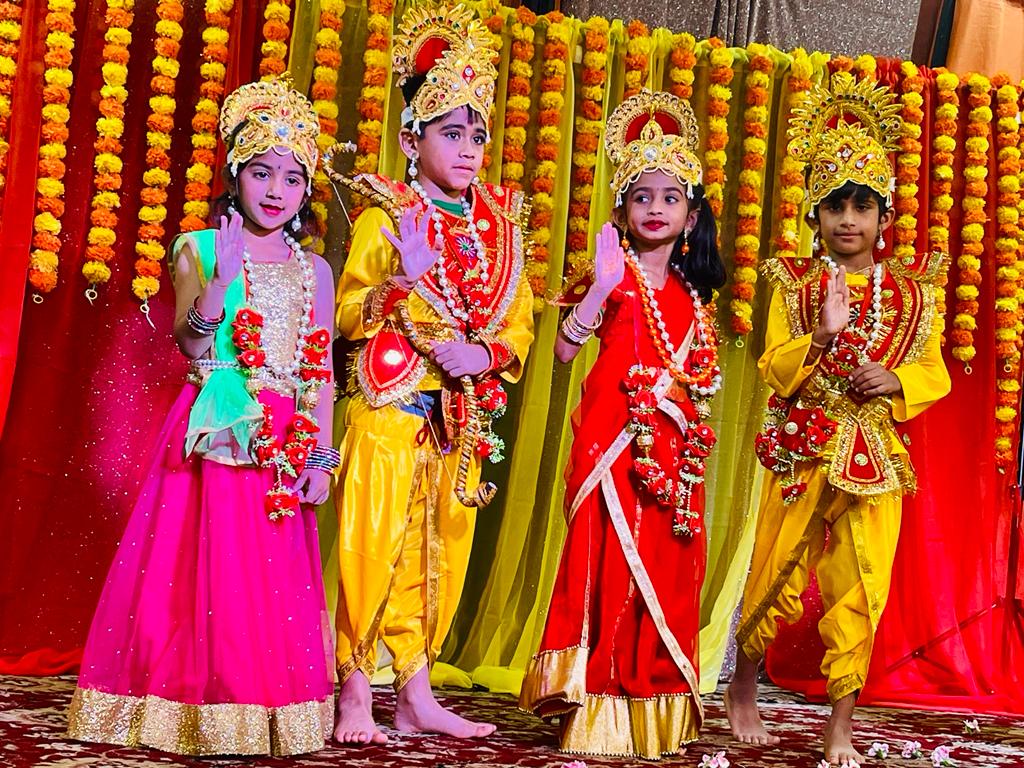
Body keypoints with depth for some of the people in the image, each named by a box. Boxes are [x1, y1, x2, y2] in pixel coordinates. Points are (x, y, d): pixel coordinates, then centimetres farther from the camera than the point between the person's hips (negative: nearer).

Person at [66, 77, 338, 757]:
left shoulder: (313, 270, 12)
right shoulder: (199, 249, 4)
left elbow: (321, 372, 10)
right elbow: (193, 346, -7)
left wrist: (320, 457, 2)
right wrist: (222, 276, -21)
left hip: (282, 442, 3)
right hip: (215, 432, -3)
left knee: (274, 574, 3)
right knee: (203, 565, -5)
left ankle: (264, 709, 12)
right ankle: (200, 708, 4)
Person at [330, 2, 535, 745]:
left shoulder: (500, 226, 11)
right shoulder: (386, 215, -2)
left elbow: (520, 323, 10)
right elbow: (349, 310, -6)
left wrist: (485, 354, -9)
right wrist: (407, 278, -21)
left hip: (463, 416, 5)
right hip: (390, 406, -5)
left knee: (442, 551, 9)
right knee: (375, 545, -7)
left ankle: (417, 694, 19)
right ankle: (357, 697, 3)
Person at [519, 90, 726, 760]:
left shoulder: (692, 294, 14)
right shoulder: (617, 275, -1)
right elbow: (565, 348, -12)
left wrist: (680, 387, 3)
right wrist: (601, 288, -21)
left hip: (673, 446, 5)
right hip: (614, 438, -5)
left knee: (665, 567, 6)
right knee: (610, 560, -8)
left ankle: (653, 708, 15)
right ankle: (597, 710, -1)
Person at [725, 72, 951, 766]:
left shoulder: (912, 291, 8)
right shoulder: (795, 285, 3)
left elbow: (936, 375, 6)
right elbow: (771, 368, -5)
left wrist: (898, 381, -14)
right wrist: (820, 336, -22)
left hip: (876, 456, 1)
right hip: (803, 452, -1)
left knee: (859, 590, 1)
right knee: (776, 579, 4)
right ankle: (743, 689, 29)